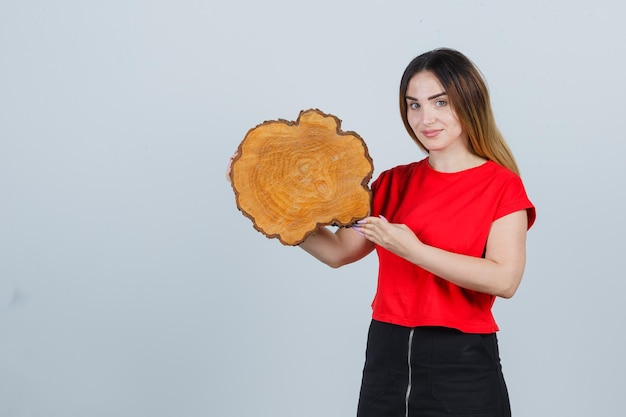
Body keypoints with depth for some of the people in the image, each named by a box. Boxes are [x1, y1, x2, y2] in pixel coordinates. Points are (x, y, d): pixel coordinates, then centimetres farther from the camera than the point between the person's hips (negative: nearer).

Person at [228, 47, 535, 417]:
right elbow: (338, 251, 5)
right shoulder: (395, 182, 9)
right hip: (386, 358, 5)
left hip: (461, 368, -4)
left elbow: (504, 280, -17)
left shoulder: (501, 185, -5)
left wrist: (412, 250, -21)